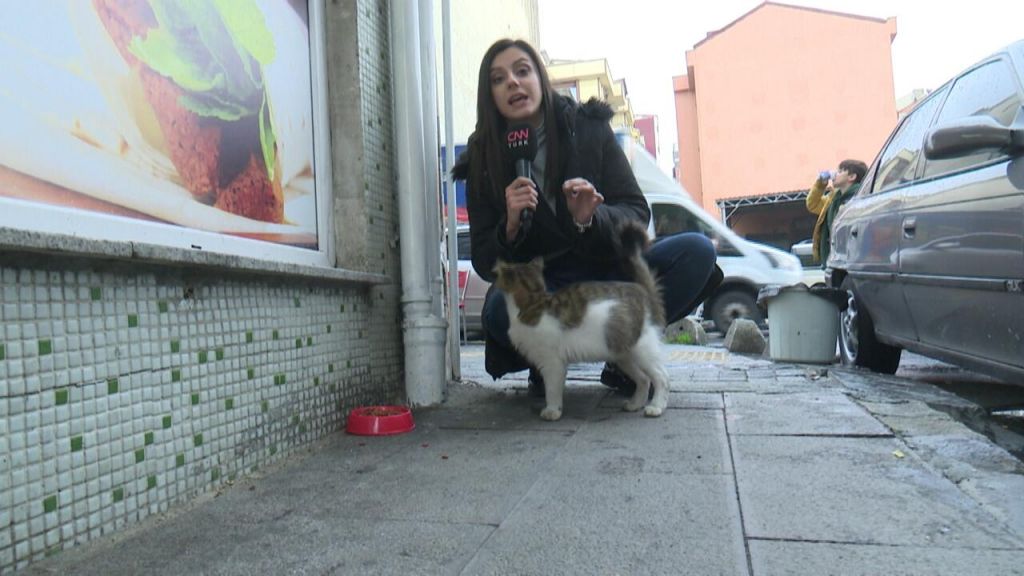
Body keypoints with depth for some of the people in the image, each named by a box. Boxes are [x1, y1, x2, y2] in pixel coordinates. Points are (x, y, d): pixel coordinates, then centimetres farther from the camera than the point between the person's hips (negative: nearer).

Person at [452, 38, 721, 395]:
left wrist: (591, 219, -24)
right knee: (500, 308, -36)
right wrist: (510, 228, -25)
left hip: (607, 271, 2)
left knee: (697, 252, -21)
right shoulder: (483, 160, -1)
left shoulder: (589, 128, 0)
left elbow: (637, 213, -3)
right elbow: (485, 264, -4)